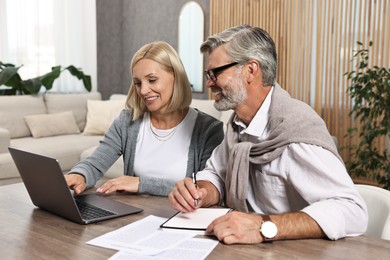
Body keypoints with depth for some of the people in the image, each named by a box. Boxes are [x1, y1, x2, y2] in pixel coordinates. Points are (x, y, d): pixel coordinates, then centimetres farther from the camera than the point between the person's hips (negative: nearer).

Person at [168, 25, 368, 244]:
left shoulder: (296, 128, -22)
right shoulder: (240, 122, 4)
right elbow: (216, 174, 12)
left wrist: (265, 227, -37)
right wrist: (200, 196, -10)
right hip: (244, 247, 6)